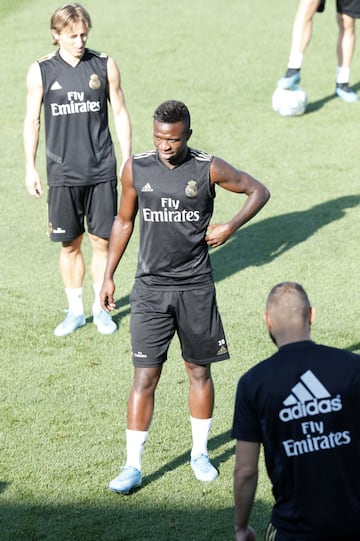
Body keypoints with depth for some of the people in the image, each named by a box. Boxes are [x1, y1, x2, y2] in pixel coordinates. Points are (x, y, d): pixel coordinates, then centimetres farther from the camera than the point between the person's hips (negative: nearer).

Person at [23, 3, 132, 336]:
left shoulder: (104, 66, 0)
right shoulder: (41, 72, -1)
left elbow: (120, 114, 7)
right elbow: (31, 121, 5)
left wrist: (128, 159, 4)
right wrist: (30, 168, 3)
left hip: (102, 171, 0)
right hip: (63, 172, 0)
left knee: (102, 241, 4)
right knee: (69, 244, 5)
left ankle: (101, 308, 17)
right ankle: (75, 311, 18)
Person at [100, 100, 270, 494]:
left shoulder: (208, 169, -6)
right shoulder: (136, 169, -2)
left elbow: (258, 191, 5)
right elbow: (124, 221, 11)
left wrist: (230, 227, -8)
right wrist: (109, 276, 10)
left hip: (196, 288, 0)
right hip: (151, 287, 0)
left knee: (199, 371, 11)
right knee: (144, 377, -4)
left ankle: (200, 453, 27)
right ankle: (132, 466, 1)